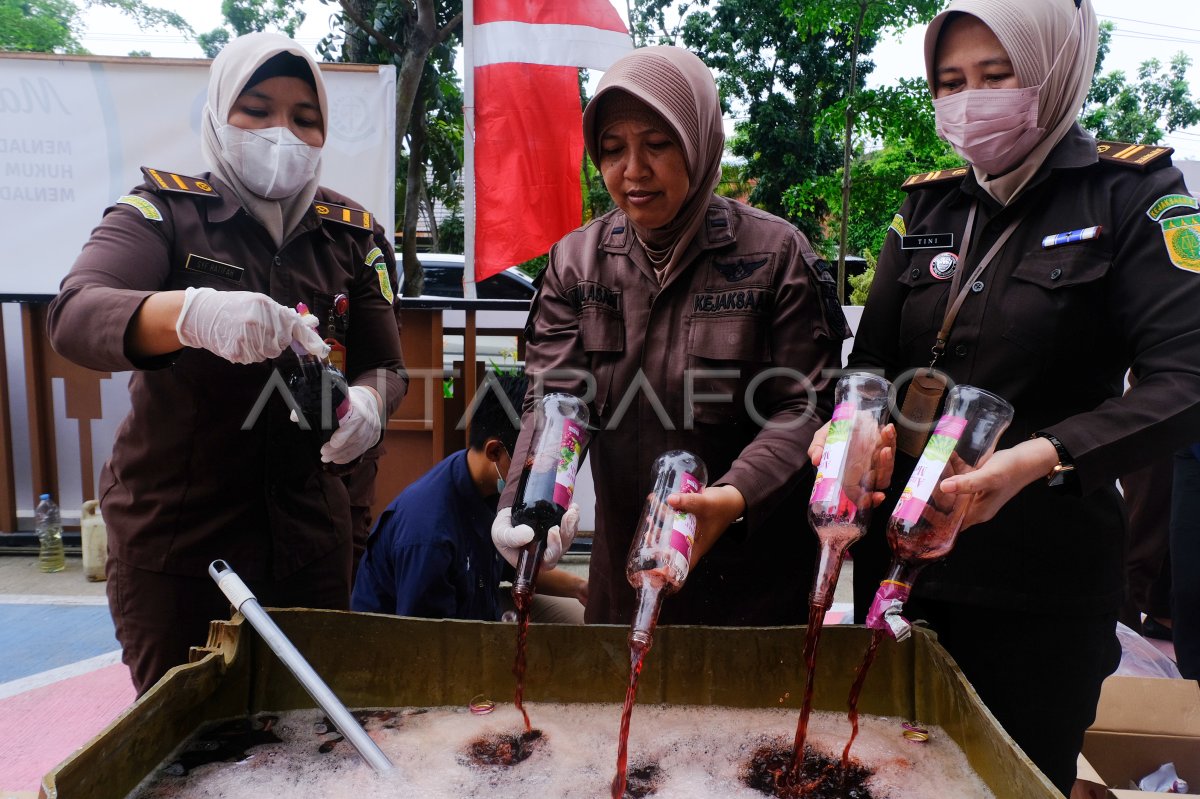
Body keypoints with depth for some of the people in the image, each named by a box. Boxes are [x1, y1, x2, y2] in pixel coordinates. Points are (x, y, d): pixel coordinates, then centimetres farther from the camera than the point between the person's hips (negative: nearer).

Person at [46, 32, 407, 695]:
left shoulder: (353, 235, 3)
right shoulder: (163, 211, -5)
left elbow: (385, 364, 2)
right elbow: (73, 317, -21)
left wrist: (366, 399, -22)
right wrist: (190, 312, -42)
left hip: (308, 533, 3)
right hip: (173, 534, -2)